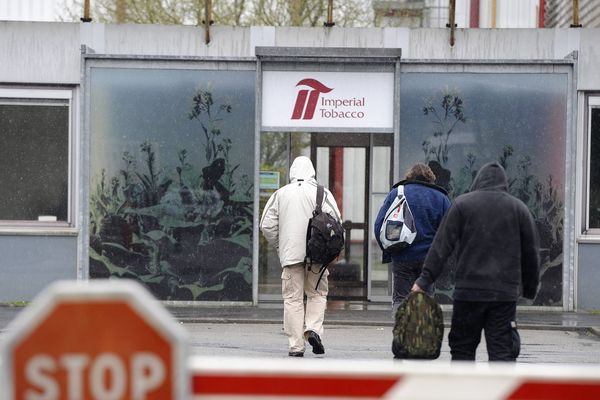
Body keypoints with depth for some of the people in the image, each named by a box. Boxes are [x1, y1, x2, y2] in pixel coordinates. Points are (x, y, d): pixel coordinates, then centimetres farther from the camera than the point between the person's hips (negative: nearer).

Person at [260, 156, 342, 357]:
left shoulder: (280, 194, 5)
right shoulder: (322, 193, 0)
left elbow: (267, 225, 3)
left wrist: (279, 246, 16)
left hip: (290, 254, 1)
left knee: (293, 298, 4)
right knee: (317, 294, 14)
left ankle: (296, 345, 2)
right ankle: (313, 329, -8)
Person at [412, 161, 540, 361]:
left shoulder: (462, 203, 3)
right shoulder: (519, 208, 8)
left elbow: (442, 245, -3)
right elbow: (531, 254, 11)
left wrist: (425, 279, -3)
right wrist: (530, 289, 21)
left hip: (468, 291, -1)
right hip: (505, 293, 1)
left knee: (462, 347, 10)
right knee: (502, 351, -1)